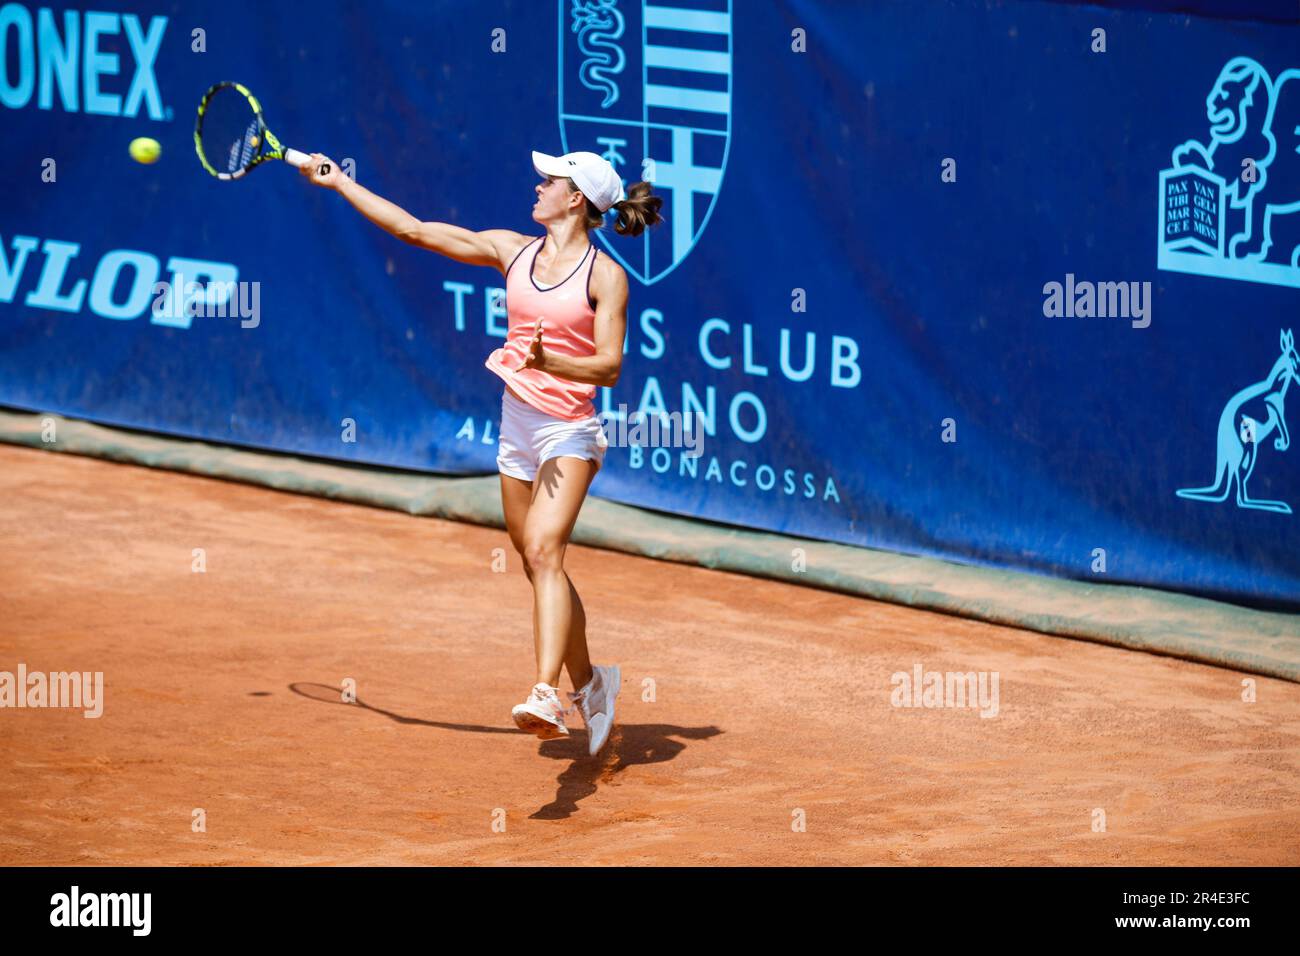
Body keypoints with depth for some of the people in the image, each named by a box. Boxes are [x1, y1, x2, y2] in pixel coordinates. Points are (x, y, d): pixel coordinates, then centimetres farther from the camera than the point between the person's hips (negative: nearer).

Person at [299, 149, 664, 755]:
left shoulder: (604, 275, -7)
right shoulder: (513, 251, 8)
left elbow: (608, 366, -13)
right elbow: (414, 230, 10)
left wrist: (548, 361, -31)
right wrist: (339, 182, 10)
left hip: (570, 429, -6)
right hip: (517, 425, 6)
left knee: (543, 550, -24)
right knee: (537, 564, 12)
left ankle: (547, 695, -35)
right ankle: (587, 682, 31)